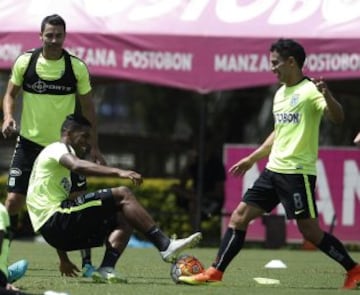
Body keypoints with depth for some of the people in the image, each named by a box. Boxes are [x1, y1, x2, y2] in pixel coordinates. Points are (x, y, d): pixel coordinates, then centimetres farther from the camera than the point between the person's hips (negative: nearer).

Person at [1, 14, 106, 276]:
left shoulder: (77, 67, -6)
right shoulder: (25, 62, -5)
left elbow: (87, 107, 3)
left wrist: (94, 147, 2)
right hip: (30, 142, 0)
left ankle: (87, 262, 5)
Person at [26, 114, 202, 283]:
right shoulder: (57, 149, 1)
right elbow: (78, 166, -25)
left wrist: (63, 259, 32)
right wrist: (118, 172, -34)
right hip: (55, 219, -10)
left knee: (123, 219, 9)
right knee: (123, 194, -14)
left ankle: (106, 269, -12)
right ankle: (165, 246, -21)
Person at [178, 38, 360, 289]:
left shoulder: (309, 91, -11)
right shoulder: (280, 94, 15)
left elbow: (337, 118, -25)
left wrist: (327, 96, -45)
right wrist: (251, 159, 29)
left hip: (297, 172, -8)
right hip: (274, 171, 8)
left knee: (310, 231, -7)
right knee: (239, 217, 3)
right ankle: (215, 273, 5)